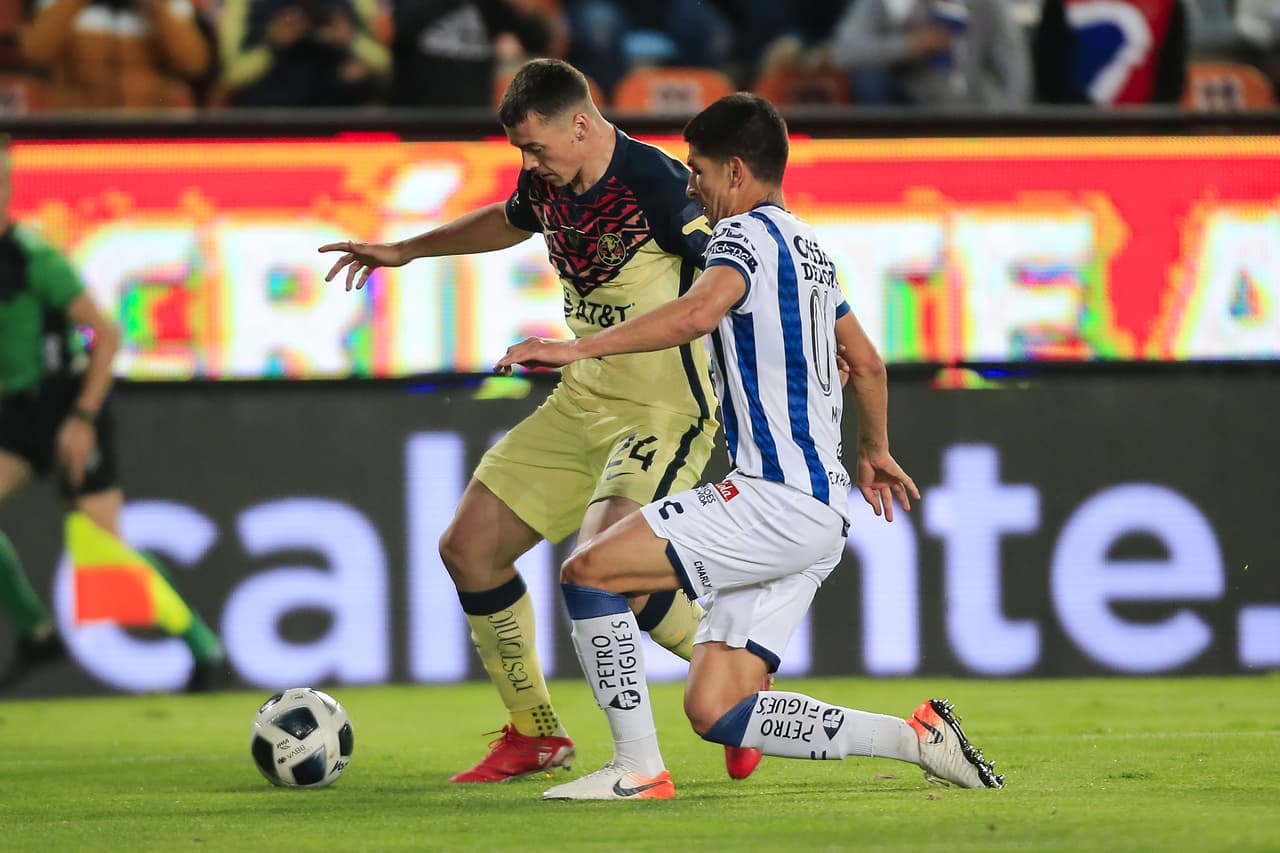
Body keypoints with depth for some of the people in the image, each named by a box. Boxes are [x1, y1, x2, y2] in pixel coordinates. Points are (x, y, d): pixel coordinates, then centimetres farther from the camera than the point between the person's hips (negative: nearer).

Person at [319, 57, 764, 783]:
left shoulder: (659, 184, -21)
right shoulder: (548, 186, 3)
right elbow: (506, 222, 28)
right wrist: (406, 251, 35)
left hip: (664, 413, -9)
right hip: (580, 404, 9)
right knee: (469, 546, 5)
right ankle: (535, 736, 19)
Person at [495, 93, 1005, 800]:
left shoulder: (748, 232, -6)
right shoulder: (807, 246, 24)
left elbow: (699, 312, -28)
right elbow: (865, 362, 35)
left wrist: (579, 349, -28)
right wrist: (873, 451, 51)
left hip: (776, 497, -10)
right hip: (819, 514, 10)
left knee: (588, 570, -10)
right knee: (714, 709, 4)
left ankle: (639, 770, -11)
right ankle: (918, 737, 4)